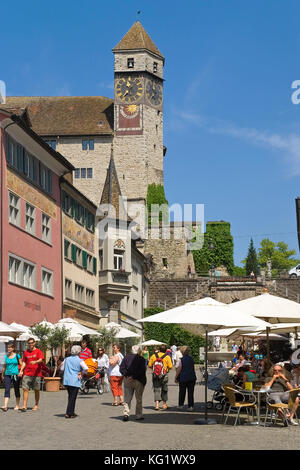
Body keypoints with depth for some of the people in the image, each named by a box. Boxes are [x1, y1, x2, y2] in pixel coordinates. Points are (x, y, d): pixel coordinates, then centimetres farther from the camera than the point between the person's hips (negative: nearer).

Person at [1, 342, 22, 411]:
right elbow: (4, 366, 17)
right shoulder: (6, 356, 9)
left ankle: (17, 405, 18)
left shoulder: (17, 356, -1)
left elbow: (21, 365, 2)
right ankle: (5, 406, -18)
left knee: (16, 390, 7)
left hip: (16, 375, -2)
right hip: (7, 375, 2)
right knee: (7, 390, -10)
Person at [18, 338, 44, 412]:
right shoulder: (26, 352, 13)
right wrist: (21, 371, 6)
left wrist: (35, 362, -34)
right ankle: (24, 406, -10)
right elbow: (24, 362, 18)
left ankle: (36, 405, 17)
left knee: (36, 390, 5)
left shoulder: (38, 351, 1)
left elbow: (41, 360, -13)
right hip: (27, 374, 3)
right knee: (25, 389, -8)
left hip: (36, 374, -3)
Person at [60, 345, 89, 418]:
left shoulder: (67, 359, 10)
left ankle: (71, 412, 23)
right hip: (75, 381, -5)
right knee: (73, 398, -1)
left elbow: (62, 369, 13)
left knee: (70, 397, 17)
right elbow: (86, 368, -18)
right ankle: (69, 413, -4)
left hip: (66, 381, 5)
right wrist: (81, 373, -2)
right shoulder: (80, 361, -5)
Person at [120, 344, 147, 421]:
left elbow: (121, 368, -2)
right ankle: (138, 415, 13)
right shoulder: (141, 359, -4)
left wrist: (127, 375, -10)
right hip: (138, 381, -2)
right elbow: (142, 371, -15)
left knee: (127, 398, 6)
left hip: (127, 380, 2)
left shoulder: (126, 357, 6)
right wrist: (133, 377, -15)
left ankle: (126, 413, -11)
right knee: (139, 399, 10)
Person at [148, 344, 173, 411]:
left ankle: (157, 404, -11)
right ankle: (164, 404, 22)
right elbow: (170, 367, -7)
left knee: (156, 390, 4)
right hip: (164, 375, -1)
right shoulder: (167, 357, -5)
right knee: (164, 390, 14)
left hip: (155, 375, 1)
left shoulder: (154, 356, 1)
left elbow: (149, 366, 3)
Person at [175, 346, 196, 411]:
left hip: (183, 378, -3)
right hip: (192, 378, 3)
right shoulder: (191, 359, 6)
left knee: (182, 392, 10)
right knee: (190, 392, 4)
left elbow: (179, 370, -9)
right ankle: (191, 406, 0)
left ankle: (180, 405, 17)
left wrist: (176, 377, -1)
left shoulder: (181, 360, -9)